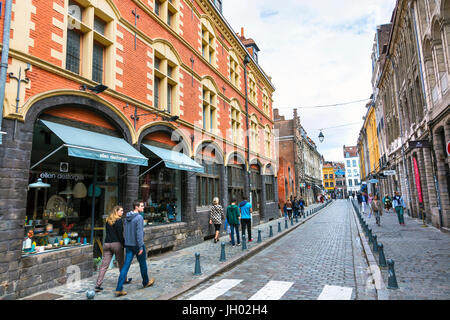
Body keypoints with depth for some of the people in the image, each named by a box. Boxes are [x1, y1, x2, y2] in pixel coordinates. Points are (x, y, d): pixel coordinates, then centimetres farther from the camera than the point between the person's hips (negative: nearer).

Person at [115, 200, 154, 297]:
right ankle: (146, 282, 33)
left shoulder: (126, 218, 7)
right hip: (137, 245, -6)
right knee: (142, 264, 14)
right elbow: (139, 233, -21)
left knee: (126, 266, 5)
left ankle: (119, 289, 1)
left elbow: (125, 232, 14)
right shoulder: (139, 217, -17)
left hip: (128, 245, 6)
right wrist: (141, 247, -18)